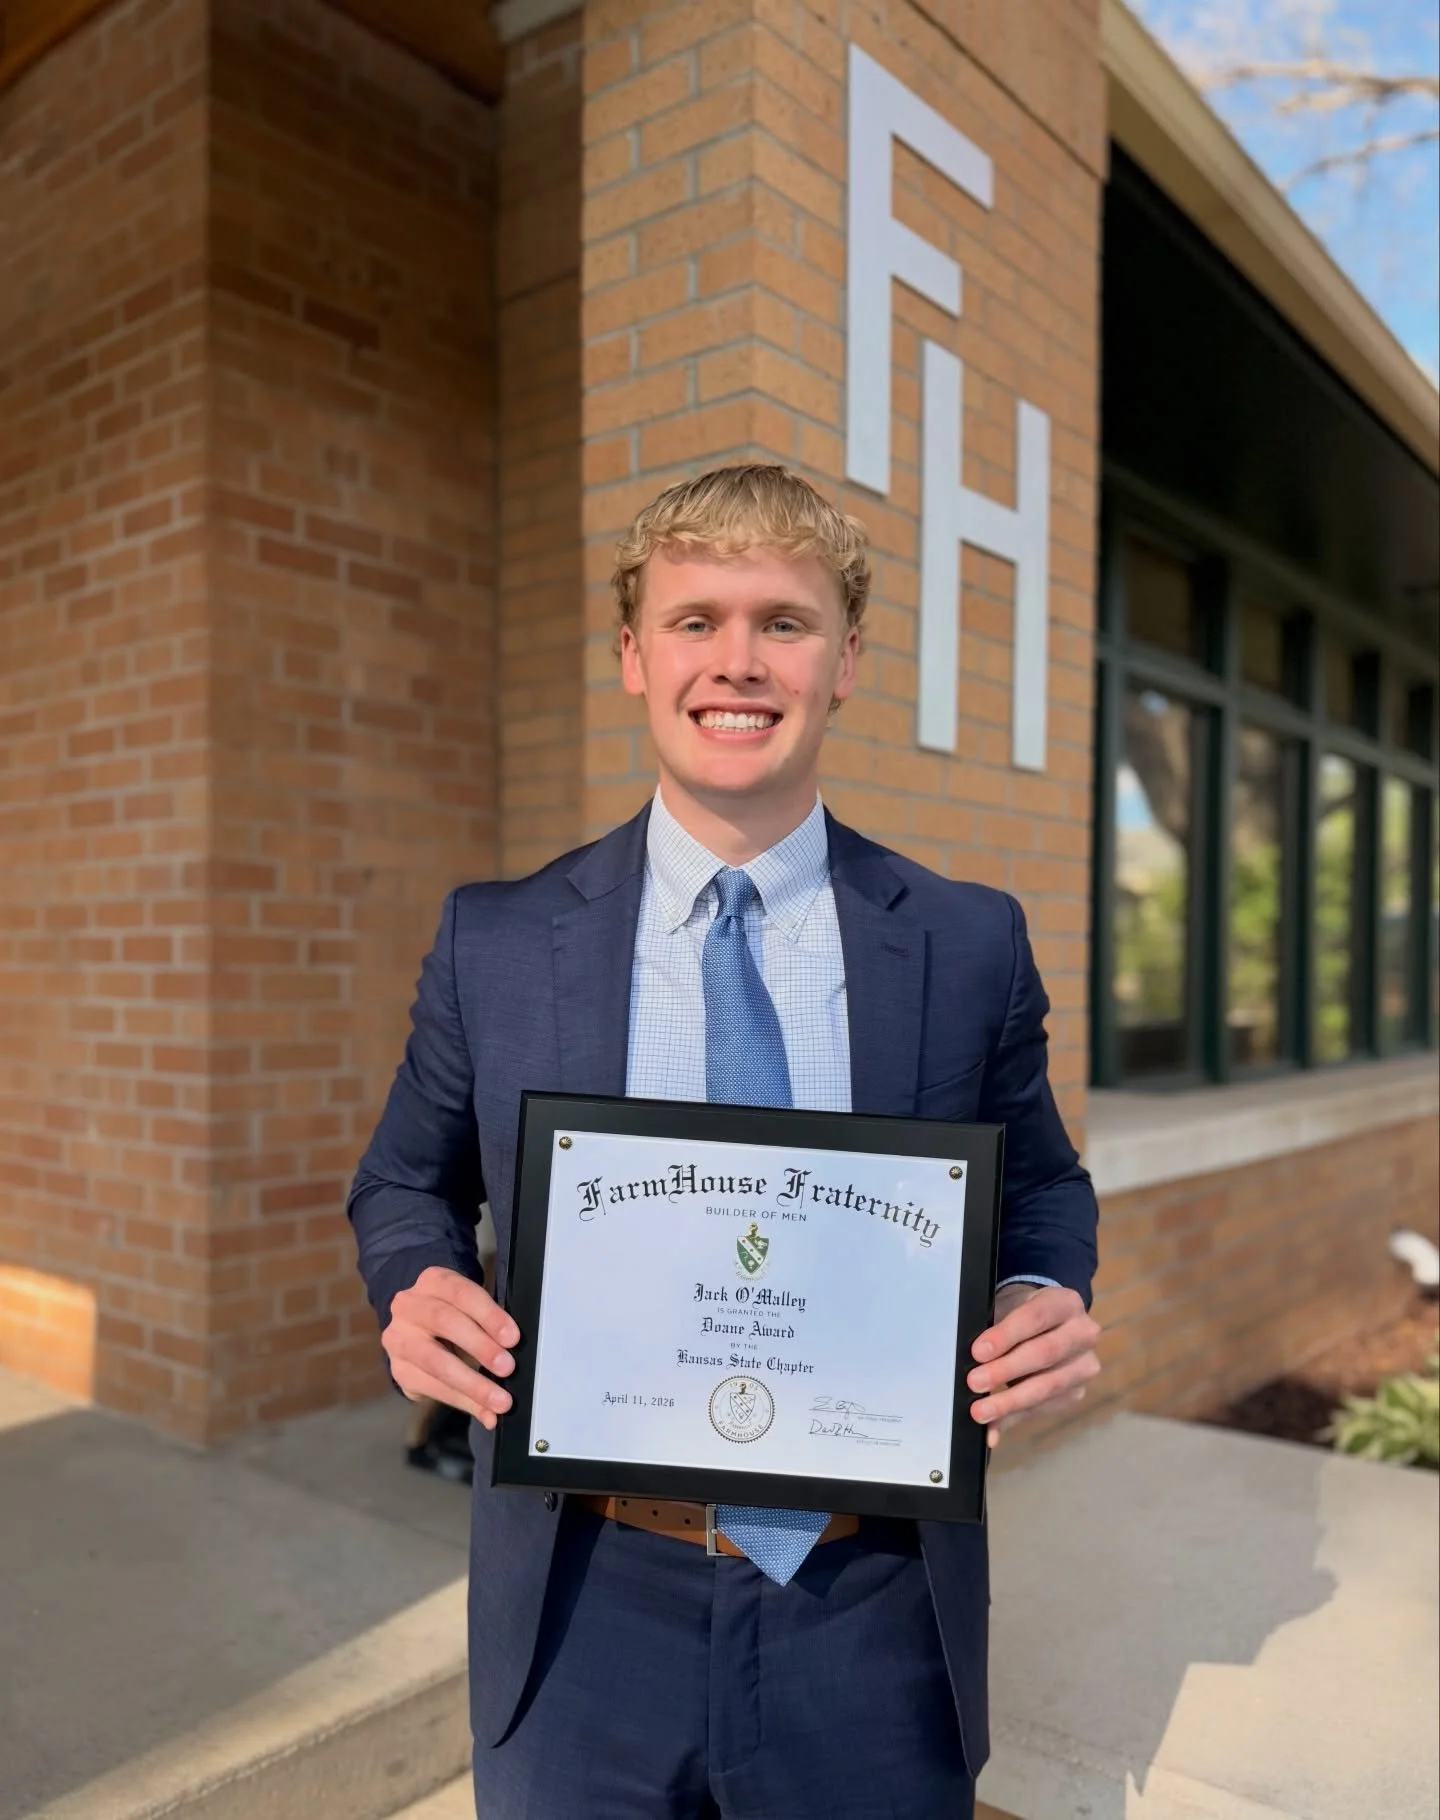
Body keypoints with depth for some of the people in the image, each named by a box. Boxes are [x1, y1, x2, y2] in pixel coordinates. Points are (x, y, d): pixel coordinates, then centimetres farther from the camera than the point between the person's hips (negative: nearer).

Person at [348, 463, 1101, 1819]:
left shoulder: (972, 946, -4)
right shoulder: (494, 944, -4)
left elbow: (1038, 1187, 8)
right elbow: (405, 1185, 8)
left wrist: (1045, 1302, -12)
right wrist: (419, 1287, -13)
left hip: (874, 1616, 1)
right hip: (582, 1613, 0)